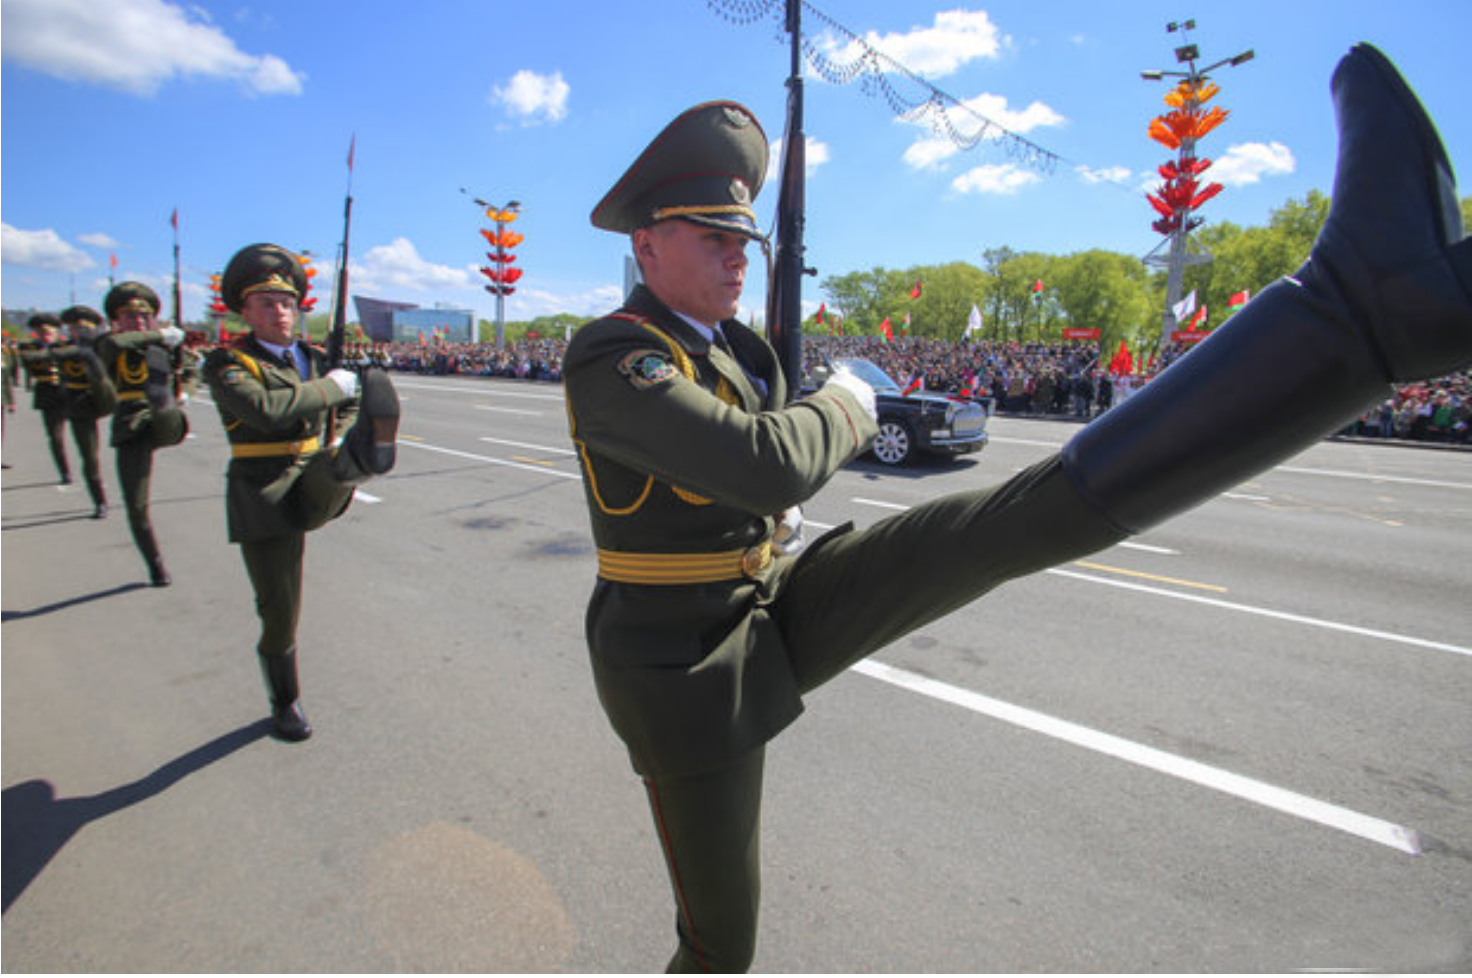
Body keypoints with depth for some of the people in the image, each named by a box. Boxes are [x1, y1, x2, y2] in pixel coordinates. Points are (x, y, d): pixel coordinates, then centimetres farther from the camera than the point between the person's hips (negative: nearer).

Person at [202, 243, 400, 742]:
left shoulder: (314, 358, 11)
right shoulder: (226, 363, -4)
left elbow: (346, 405, 26)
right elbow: (266, 409, -25)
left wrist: (343, 446, 6)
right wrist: (331, 386, -15)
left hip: (315, 486, 4)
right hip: (263, 497, -3)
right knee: (279, 613, 5)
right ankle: (285, 703, 25)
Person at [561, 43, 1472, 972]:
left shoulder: (729, 346, 10)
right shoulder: (607, 357, -16)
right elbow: (769, 464, -31)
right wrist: (844, 405, -14)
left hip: (786, 607, 5)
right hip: (689, 672, -5)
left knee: (1038, 511, -18)